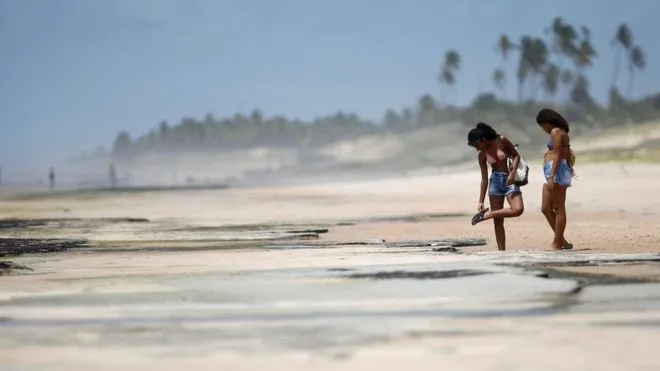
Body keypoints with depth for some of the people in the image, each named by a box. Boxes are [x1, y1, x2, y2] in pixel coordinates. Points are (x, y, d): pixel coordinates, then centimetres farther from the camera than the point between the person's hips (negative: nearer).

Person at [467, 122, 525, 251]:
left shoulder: (501, 141, -7)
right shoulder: (482, 155, 1)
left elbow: (516, 155, -1)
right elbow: (484, 179, 4)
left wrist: (513, 172, -18)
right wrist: (481, 201, 2)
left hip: (509, 180, -2)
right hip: (495, 181, 2)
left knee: (518, 209, -25)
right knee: (498, 220, -2)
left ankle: (487, 214, -9)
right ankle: (501, 251, 1)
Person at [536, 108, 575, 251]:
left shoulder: (556, 132, -8)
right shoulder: (562, 133, 21)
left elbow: (557, 155, -16)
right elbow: (567, 154, 21)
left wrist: (551, 177, -21)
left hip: (557, 170, -11)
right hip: (551, 172, 11)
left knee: (558, 208, -7)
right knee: (545, 208, 10)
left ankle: (557, 244, -6)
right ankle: (561, 240, 11)